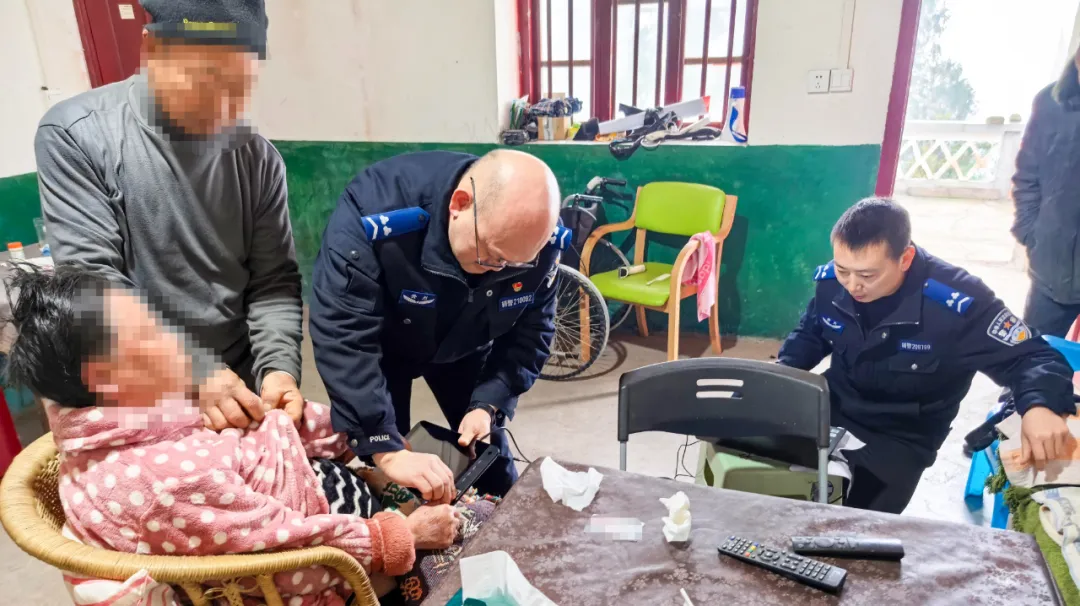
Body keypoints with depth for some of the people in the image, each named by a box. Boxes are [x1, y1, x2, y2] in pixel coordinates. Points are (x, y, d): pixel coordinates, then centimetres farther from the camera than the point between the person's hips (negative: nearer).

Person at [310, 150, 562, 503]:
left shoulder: (538, 240, -28)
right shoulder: (377, 210, -41)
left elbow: (530, 333, -15)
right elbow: (343, 336, -42)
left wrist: (488, 404, -28)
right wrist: (386, 449, -47)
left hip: (463, 347, 3)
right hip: (383, 345, -2)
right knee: (371, 458, -3)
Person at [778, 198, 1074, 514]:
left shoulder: (957, 301, -25)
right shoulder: (830, 281, -10)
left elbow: (1032, 357, -15)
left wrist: (1041, 406, -37)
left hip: (901, 438, -3)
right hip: (831, 413, 4)